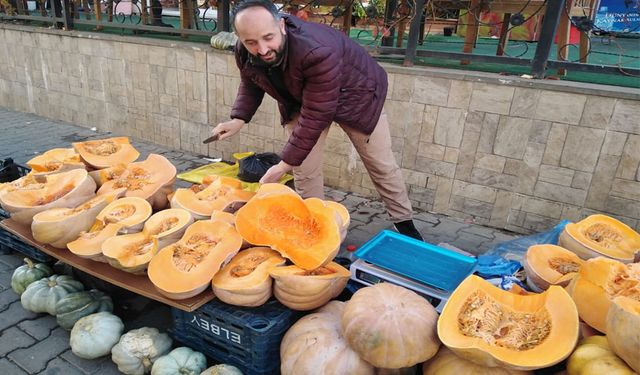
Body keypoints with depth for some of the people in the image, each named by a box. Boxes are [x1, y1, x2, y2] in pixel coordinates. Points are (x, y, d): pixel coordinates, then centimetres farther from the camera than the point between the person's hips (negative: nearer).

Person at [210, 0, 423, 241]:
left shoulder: (318, 53, -43)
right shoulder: (245, 53, -22)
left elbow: (315, 117, -39)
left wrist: (285, 165, -34)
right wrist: (238, 119, -17)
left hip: (354, 95, -4)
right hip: (300, 101, 5)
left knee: (381, 164, 6)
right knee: (304, 170, -4)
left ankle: (404, 223, 26)